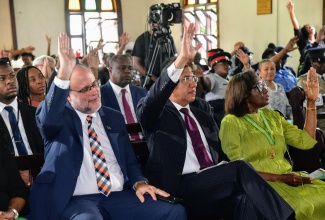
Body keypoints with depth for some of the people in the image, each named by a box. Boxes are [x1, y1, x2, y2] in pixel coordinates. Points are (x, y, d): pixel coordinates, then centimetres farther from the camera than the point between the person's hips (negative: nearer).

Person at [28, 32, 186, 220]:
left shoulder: (115, 118, 16)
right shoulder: (61, 118, 3)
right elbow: (48, 117, -22)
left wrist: (139, 182, -1)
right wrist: (63, 75, -34)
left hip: (120, 196, 4)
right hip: (77, 200, -4)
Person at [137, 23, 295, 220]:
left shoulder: (204, 118, 25)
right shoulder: (156, 115, 7)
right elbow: (151, 100, -18)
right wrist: (181, 60, -30)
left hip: (212, 186, 6)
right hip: (178, 189, -5)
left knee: (247, 198, -29)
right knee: (240, 168, -27)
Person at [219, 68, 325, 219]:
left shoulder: (272, 116, 16)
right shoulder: (231, 122, -5)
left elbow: (305, 141, 10)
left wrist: (311, 101, 7)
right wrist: (279, 177, -17)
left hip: (287, 178, 7)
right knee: (305, 207, -31)